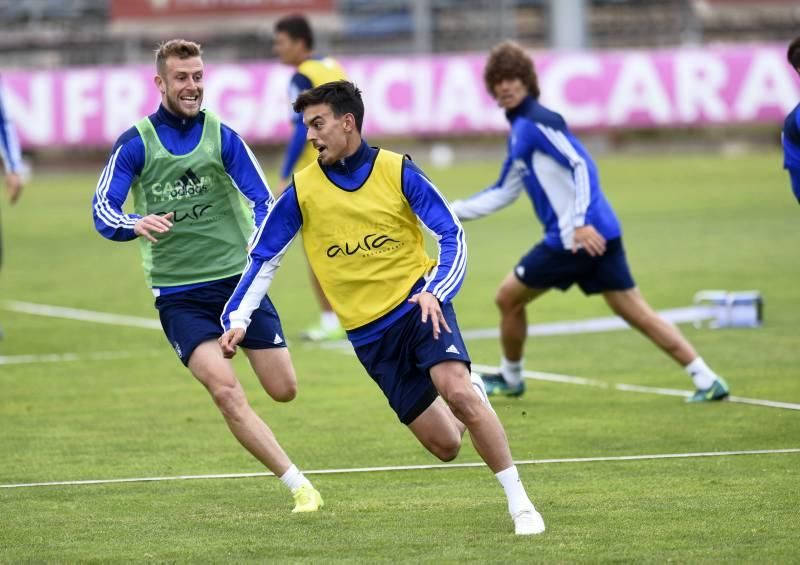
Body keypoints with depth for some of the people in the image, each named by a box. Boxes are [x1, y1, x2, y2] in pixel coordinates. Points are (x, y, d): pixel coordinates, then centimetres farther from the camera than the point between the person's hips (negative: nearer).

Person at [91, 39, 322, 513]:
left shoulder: (222, 136, -1)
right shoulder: (135, 144, -3)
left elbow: (263, 201, -4)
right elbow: (103, 211, -8)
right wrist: (137, 224, -32)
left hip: (237, 278, 2)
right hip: (178, 294, -2)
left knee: (284, 389, 0)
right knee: (226, 390, -21)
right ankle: (299, 486, -19)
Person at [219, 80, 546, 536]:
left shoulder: (397, 171, -6)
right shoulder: (302, 190, 0)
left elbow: (452, 234, -6)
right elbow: (265, 257, 6)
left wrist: (435, 292, -22)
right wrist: (238, 319, -5)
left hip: (419, 305, -2)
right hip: (368, 331, 2)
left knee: (457, 390, -28)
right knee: (445, 446, -4)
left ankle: (520, 502, -17)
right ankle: (471, 401, 34)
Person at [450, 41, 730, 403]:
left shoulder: (537, 121, -9)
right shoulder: (519, 129, 21)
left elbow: (581, 165, -19)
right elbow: (503, 193, 28)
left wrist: (581, 222, -27)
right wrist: (453, 211, 25)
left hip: (585, 235, -9)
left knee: (508, 297, 9)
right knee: (637, 313, 4)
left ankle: (510, 378, 26)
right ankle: (706, 380, -3)